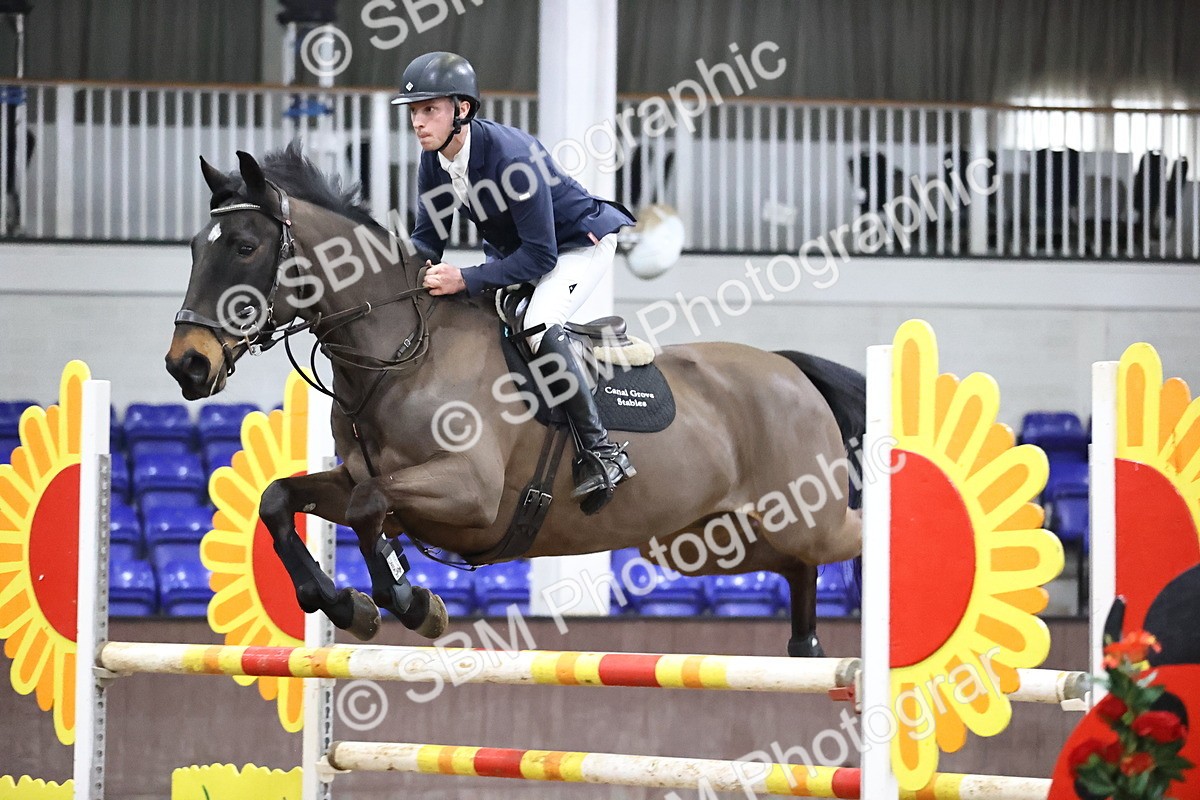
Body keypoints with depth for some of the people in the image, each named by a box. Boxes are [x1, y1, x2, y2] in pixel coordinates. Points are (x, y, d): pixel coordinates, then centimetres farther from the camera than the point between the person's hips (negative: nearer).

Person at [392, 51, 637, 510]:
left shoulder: (510, 156, -35)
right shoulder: (433, 162, -12)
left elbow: (539, 255, -34)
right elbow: (427, 240, -2)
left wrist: (467, 280, -42)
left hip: (581, 243, -9)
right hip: (513, 249, 9)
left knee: (538, 326, -31)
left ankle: (601, 451, -24)